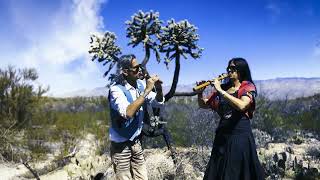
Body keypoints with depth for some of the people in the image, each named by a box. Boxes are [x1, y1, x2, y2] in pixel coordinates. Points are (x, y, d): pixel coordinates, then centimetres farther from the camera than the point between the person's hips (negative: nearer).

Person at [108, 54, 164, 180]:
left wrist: (159, 89, -15)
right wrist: (146, 90, -32)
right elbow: (128, 113, -36)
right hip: (121, 145, -6)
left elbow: (158, 103, 5)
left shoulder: (141, 84, -2)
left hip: (136, 141, 6)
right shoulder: (116, 89, -20)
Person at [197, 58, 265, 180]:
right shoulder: (223, 87, 10)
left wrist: (221, 91, -21)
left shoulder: (248, 87, -2)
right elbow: (203, 105, 15)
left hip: (240, 134, -5)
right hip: (222, 135, 5)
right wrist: (200, 93, -4)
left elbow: (241, 105, -23)